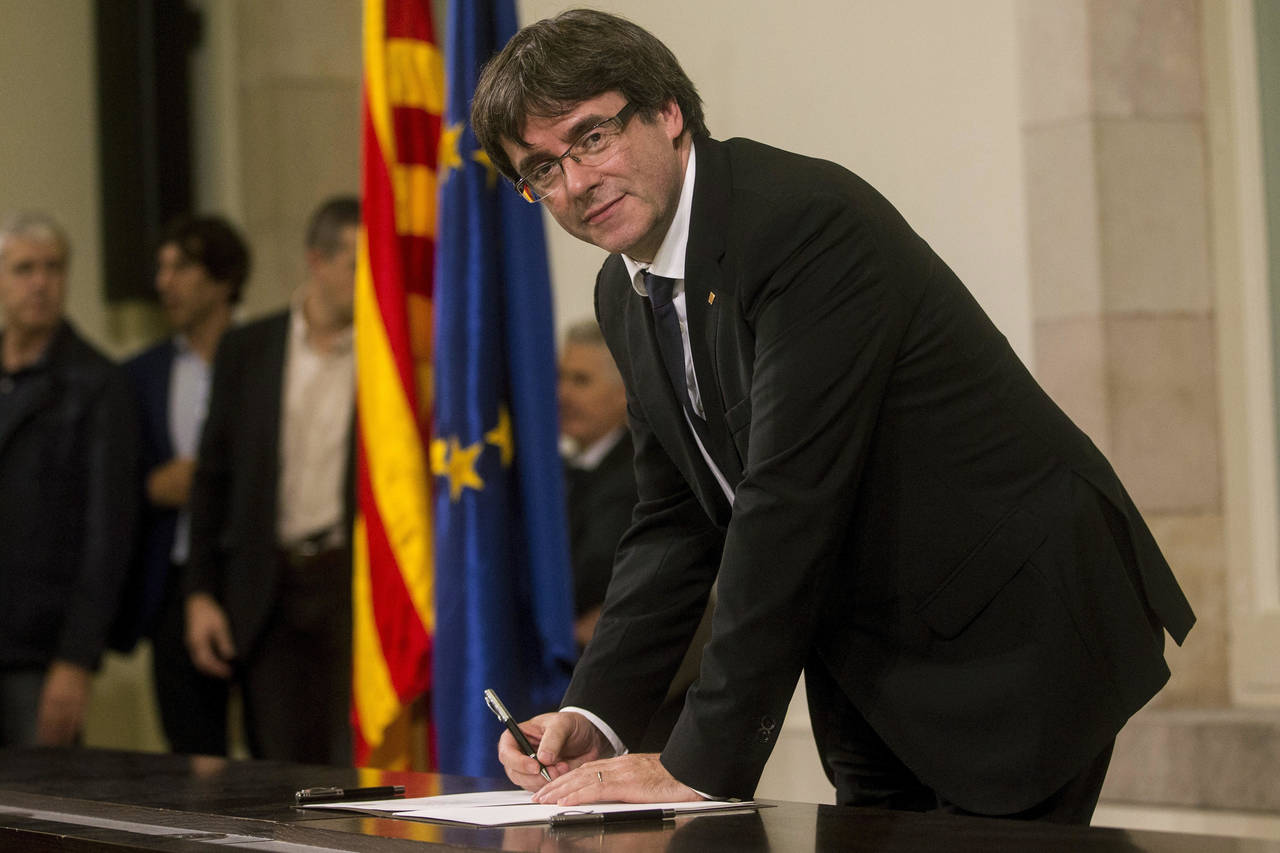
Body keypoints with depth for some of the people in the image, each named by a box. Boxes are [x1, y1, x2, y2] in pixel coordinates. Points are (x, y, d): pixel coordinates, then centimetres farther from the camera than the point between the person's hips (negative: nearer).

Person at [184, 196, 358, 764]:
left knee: (356, 760, -8)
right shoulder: (247, 350, 9)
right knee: (279, 768, 3)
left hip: (356, 584, -2)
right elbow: (214, 476, 10)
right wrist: (201, 594, 5)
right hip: (268, 590, 2)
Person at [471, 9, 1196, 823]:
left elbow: (789, 504, -28)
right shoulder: (626, 294, 5)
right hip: (872, 664, 8)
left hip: (1016, 632, -8)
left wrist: (702, 762, -27)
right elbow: (674, 520, 8)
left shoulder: (807, 221, -23)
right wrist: (597, 715, -7)